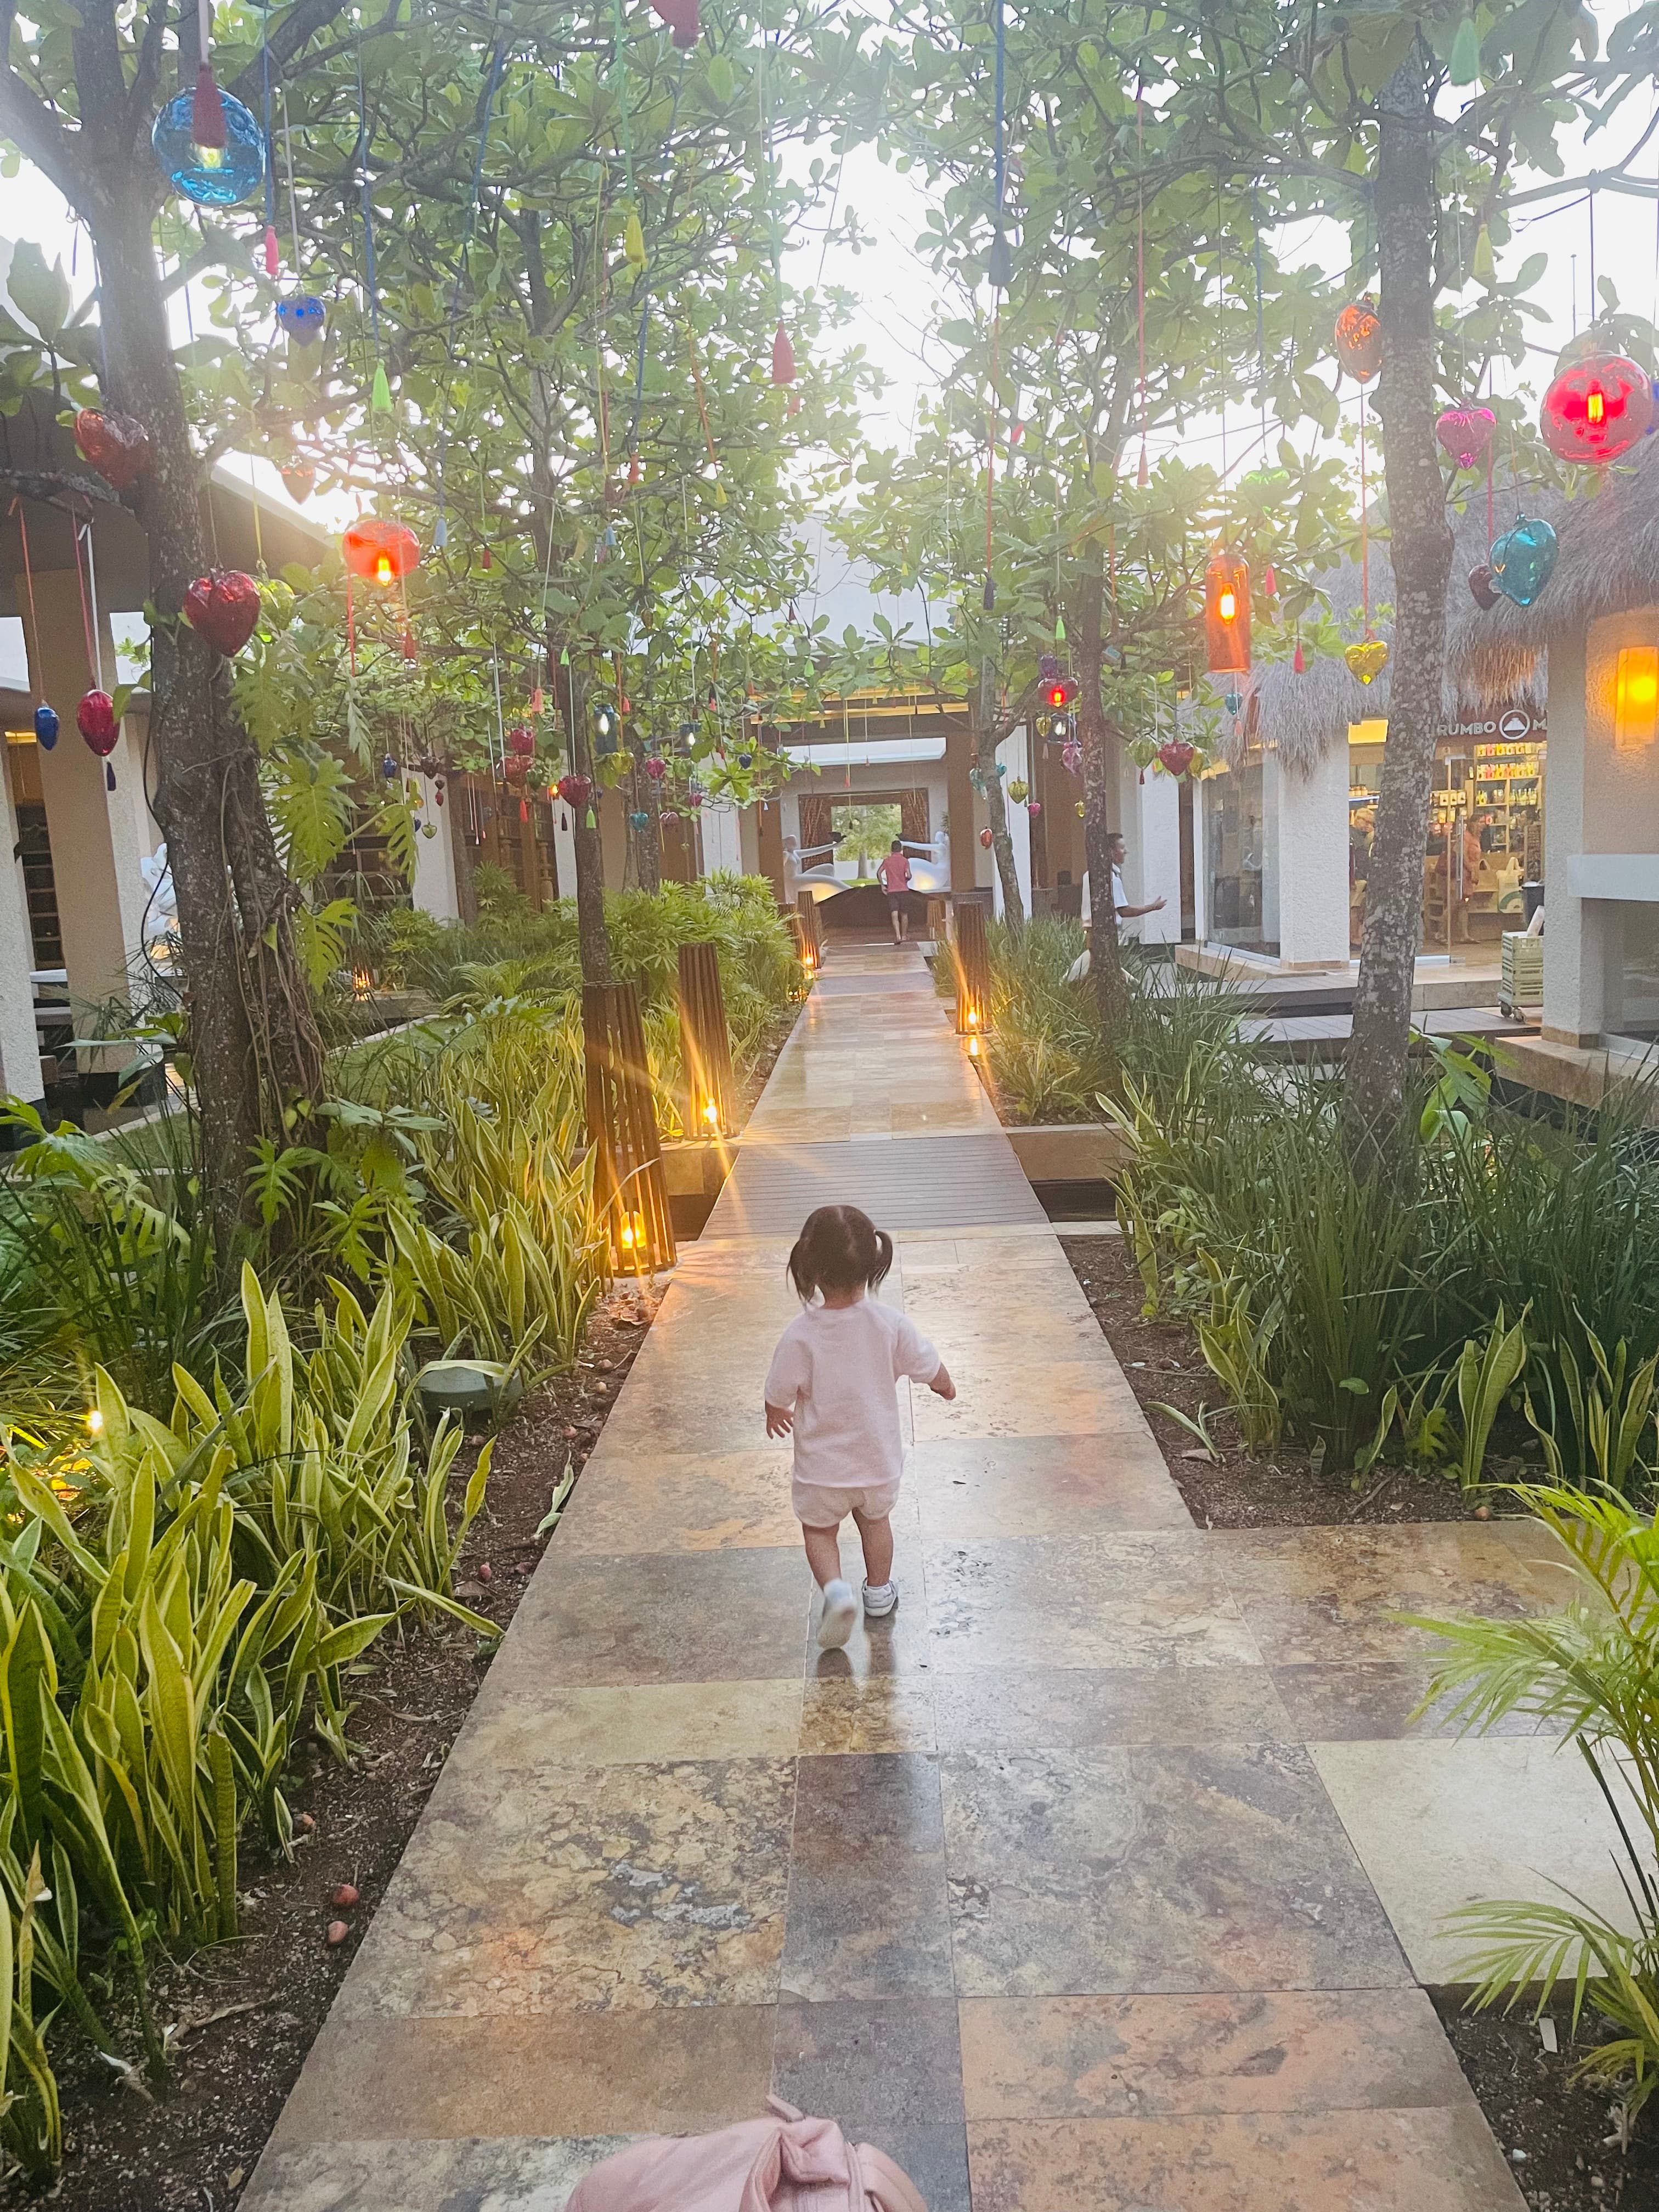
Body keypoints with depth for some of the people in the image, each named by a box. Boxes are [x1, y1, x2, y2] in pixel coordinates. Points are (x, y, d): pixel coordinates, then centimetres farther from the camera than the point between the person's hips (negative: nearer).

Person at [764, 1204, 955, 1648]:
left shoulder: (801, 1334, -24)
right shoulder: (890, 1324, -18)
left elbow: (779, 1395, -13)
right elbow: (930, 1369, -5)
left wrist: (776, 1416, 12)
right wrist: (946, 1387, 20)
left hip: (822, 1465, -2)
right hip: (879, 1457, 2)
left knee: (819, 1530, 20)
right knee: (876, 1521, 28)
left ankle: (836, 1590, -2)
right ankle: (879, 1591, 44)